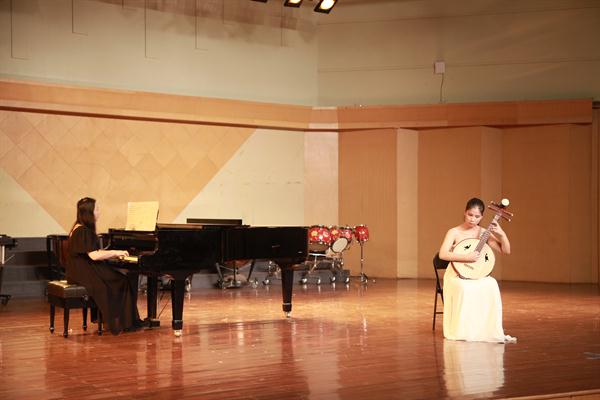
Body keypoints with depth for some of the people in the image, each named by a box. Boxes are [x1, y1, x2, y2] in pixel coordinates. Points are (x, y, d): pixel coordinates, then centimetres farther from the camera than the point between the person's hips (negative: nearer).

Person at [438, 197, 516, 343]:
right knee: (465, 288, -38)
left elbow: (506, 251, 4)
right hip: (457, 274, -3)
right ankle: (462, 331, -22)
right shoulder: (454, 232, -5)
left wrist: (502, 235, -14)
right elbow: (442, 254, -20)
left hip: (478, 275, 3)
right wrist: (466, 257, -28)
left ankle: (491, 330, -22)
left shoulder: (484, 233, 4)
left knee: (491, 285, -31)